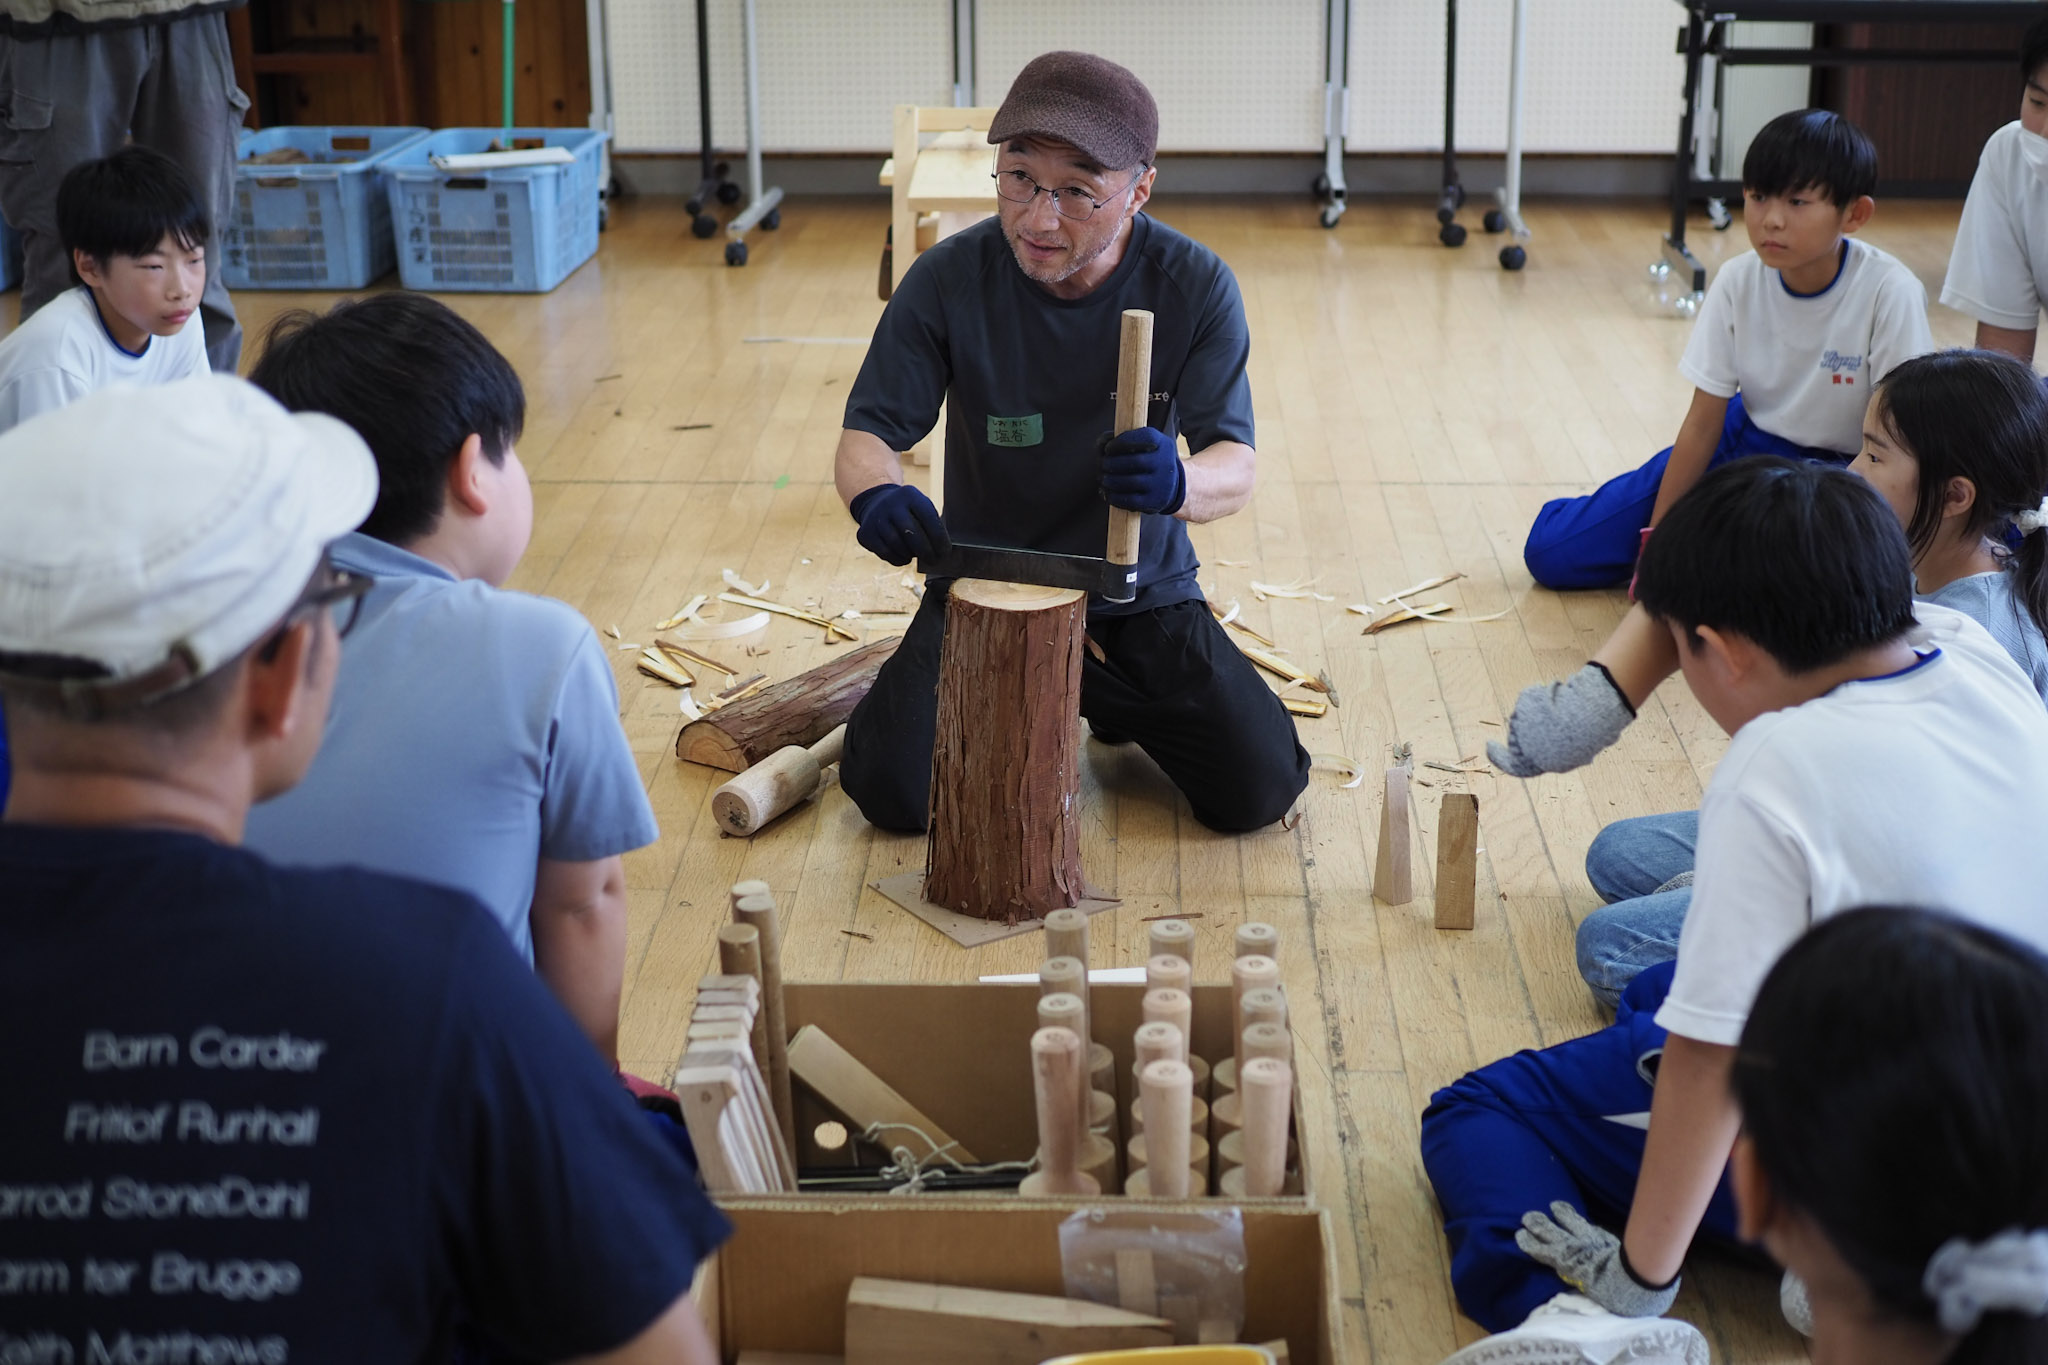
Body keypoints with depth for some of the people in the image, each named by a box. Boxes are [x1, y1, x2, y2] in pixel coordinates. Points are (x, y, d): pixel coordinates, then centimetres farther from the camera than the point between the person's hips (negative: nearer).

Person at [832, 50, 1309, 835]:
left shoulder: (1196, 286, -13)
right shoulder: (948, 280, -15)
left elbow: (1236, 467, -18)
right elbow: (865, 435, -14)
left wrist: (1178, 484, -44)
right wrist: (876, 491, -40)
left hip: (1140, 594, 1)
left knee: (1259, 786, -12)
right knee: (892, 791, -19)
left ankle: (1109, 702, 21)